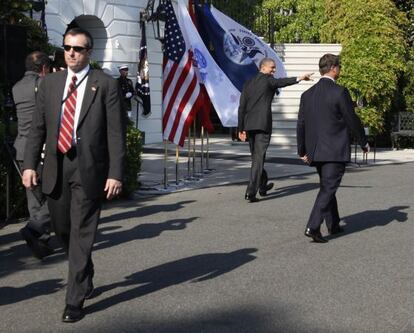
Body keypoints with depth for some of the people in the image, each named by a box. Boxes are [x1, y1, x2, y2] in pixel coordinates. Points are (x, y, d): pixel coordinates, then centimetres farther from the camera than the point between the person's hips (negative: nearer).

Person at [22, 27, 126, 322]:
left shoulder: (106, 85, -3)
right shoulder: (50, 83, 9)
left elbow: (116, 133, -6)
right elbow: (38, 128, 10)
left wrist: (115, 174, -13)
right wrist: (30, 164, 0)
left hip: (89, 169, -4)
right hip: (56, 168, 5)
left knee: (82, 234, -2)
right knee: (63, 229, 15)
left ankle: (75, 301, 5)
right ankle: (85, 278, 40)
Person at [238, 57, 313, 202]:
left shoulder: (248, 84, 16)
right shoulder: (268, 80, -2)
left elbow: (241, 107, 12)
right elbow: (282, 82, -25)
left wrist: (241, 129, 12)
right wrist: (299, 78, -40)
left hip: (249, 125, 7)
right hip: (262, 124, -7)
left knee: (256, 157, 19)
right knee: (258, 158, -7)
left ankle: (263, 185, 36)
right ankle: (251, 192, -13)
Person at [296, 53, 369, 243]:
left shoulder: (307, 94, 6)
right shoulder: (339, 92, -12)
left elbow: (301, 125, 9)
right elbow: (352, 120, -8)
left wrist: (302, 151, 18)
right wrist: (364, 143, 5)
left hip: (315, 151, 6)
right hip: (336, 151, -6)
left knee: (326, 187, 20)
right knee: (328, 189, -6)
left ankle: (333, 225, 30)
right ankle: (313, 227, -15)